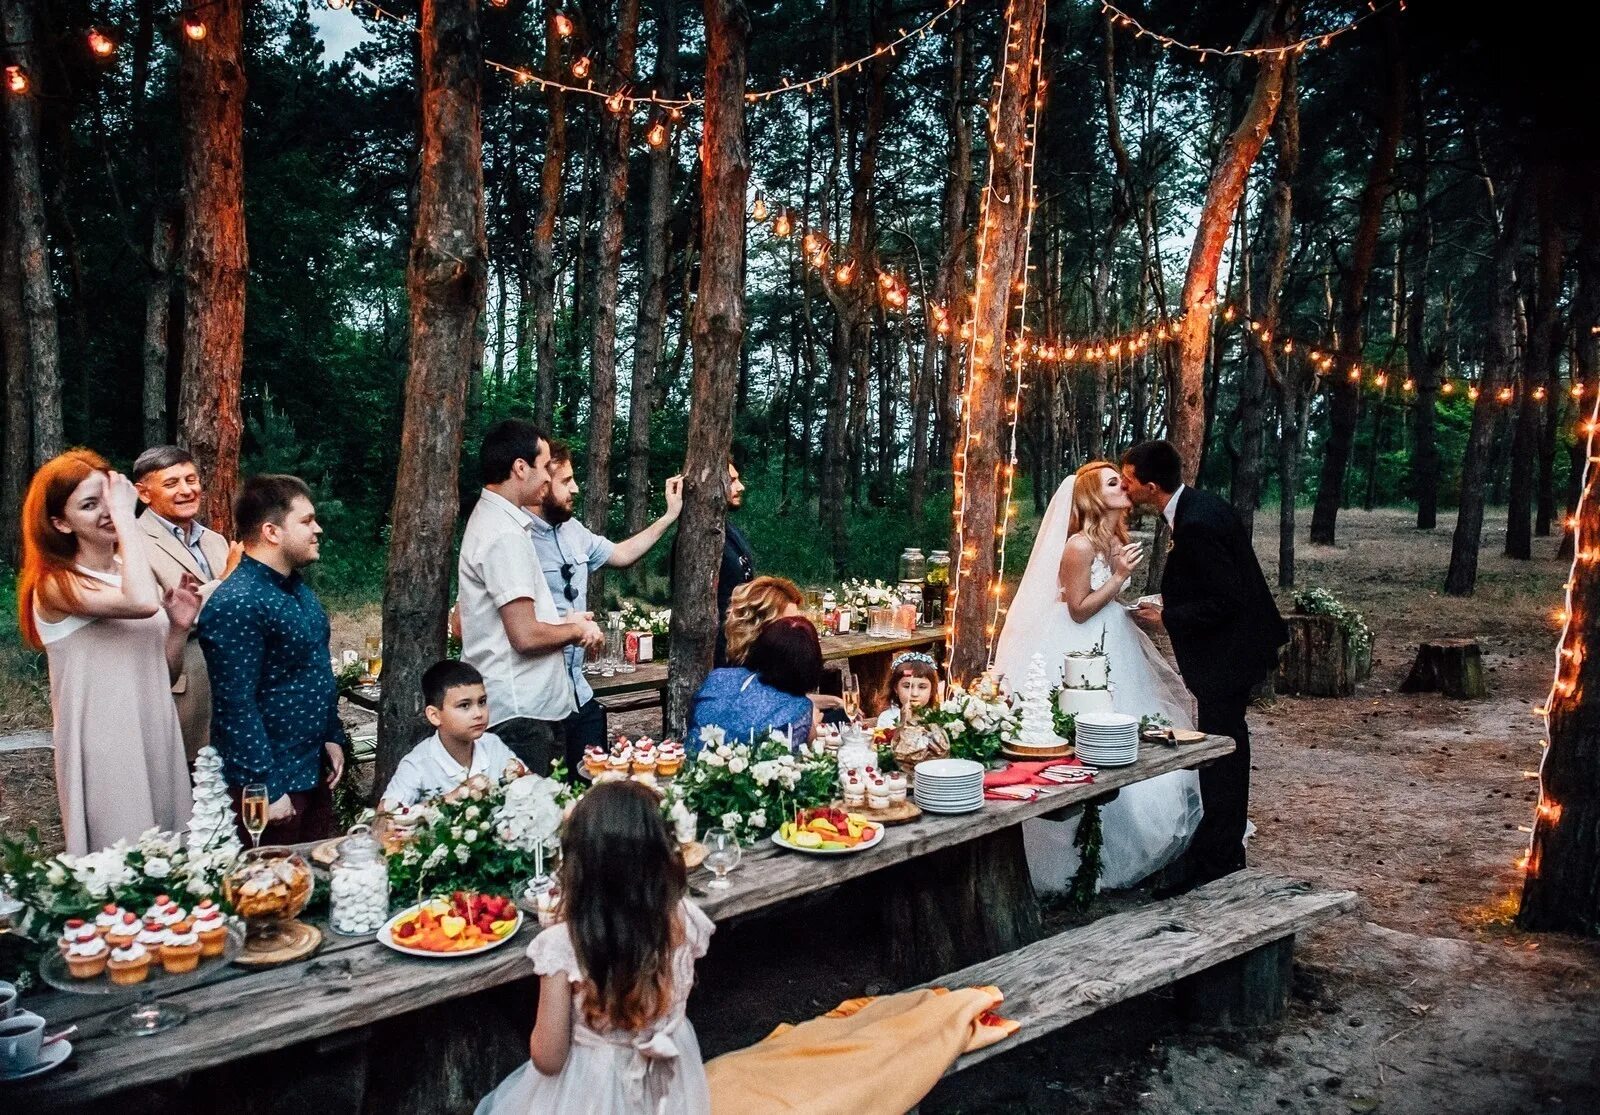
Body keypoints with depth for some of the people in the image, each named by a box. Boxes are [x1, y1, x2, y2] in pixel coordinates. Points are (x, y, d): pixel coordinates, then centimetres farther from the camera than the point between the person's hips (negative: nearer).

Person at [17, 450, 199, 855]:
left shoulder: (133, 573, 9)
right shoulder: (56, 584, -11)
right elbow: (141, 603, -32)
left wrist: (179, 626, -3)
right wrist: (126, 516, -23)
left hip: (157, 738, 7)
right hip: (106, 750, -6)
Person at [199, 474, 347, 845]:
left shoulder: (299, 589, 9)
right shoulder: (235, 604, -21)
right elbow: (236, 707, -23)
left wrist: (333, 737, 15)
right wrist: (266, 790, -21)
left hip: (314, 770, 9)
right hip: (272, 783, -8)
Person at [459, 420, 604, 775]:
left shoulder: (490, 518, 14)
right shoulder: (506, 536, -18)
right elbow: (526, 636, -23)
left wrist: (563, 622, 11)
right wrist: (577, 630, -6)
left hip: (525, 706, 10)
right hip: (521, 715, -10)